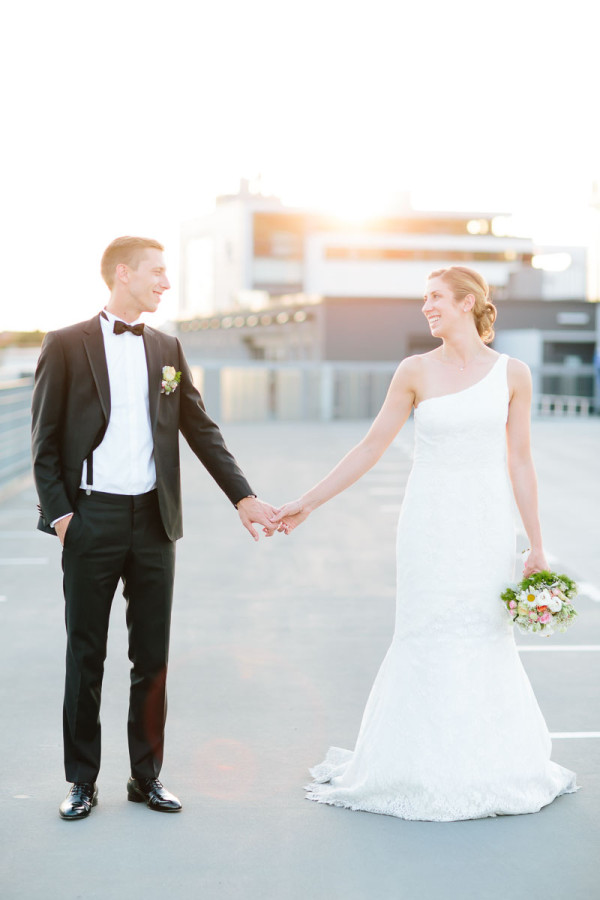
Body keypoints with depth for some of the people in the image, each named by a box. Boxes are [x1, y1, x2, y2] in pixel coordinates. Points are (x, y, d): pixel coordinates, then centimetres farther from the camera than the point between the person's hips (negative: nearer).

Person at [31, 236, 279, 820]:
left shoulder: (167, 350, 10)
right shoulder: (66, 345, -2)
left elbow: (200, 429, 11)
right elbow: (45, 438, -2)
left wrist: (243, 495, 3)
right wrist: (58, 513, -10)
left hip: (153, 520, 4)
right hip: (91, 519, -3)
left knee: (153, 657, 8)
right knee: (86, 657, 6)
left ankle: (146, 776, 21)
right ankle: (82, 780, 18)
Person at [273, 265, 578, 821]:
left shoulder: (512, 374, 1)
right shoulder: (416, 372, 1)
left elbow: (519, 461, 4)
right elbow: (371, 447, 3)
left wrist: (536, 545, 3)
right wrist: (308, 503, 0)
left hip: (488, 523, 0)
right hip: (430, 524, 0)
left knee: (488, 640, 6)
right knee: (427, 640, 2)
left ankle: (489, 766, 24)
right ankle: (426, 770, 17)